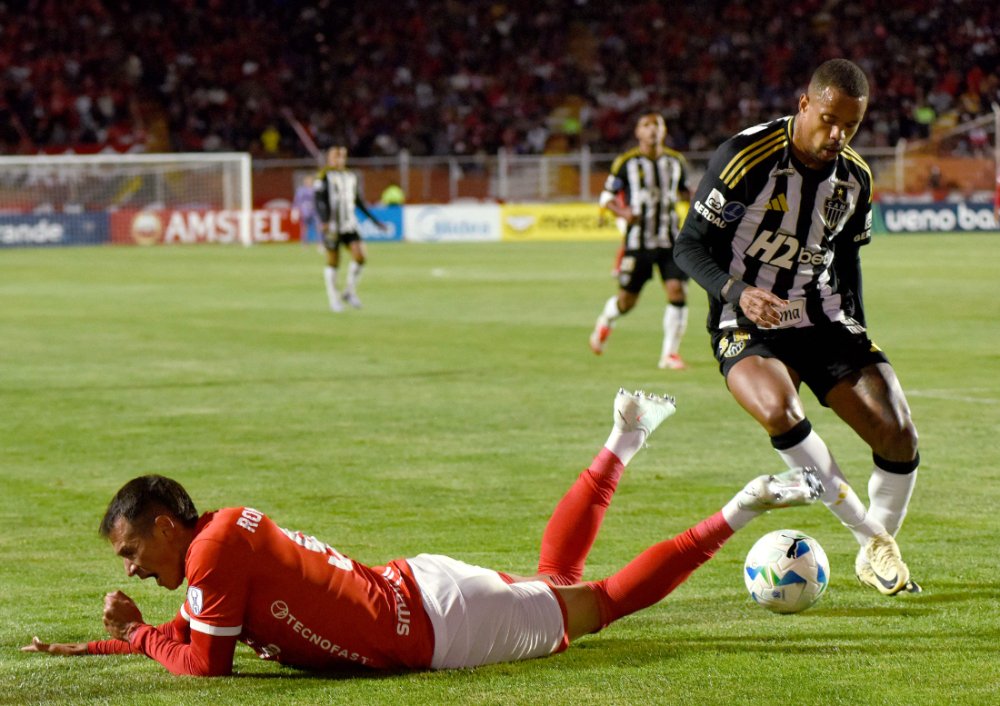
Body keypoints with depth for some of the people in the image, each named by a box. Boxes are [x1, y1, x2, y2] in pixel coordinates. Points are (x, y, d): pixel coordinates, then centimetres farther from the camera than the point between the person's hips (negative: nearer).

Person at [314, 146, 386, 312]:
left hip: (349, 225, 5)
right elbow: (319, 200, -13)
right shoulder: (324, 177, -4)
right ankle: (334, 299, 15)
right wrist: (324, 222, -27)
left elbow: (359, 201, 22)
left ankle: (349, 292, 5)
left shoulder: (351, 177, 14)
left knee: (360, 255, -12)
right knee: (333, 263, 1)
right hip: (331, 227, -5)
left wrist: (375, 220, 20)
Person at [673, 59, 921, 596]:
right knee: (779, 411, -36)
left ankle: (878, 555, 15)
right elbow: (690, 247, -12)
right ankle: (871, 537, -20)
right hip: (749, 326, -5)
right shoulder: (744, 158, -16)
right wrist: (738, 292, -30)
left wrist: (858, 339, 10)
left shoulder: (856, 177, 3)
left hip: (823, 320, 5)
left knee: (898, 435, -11)